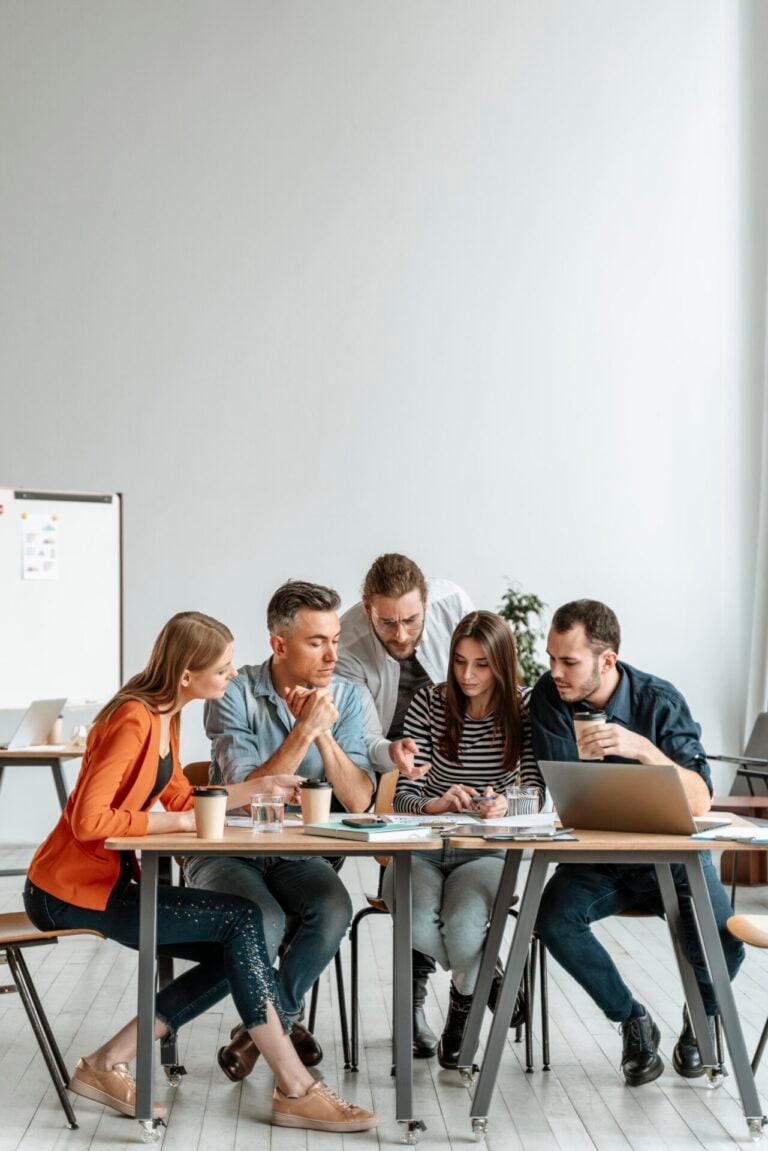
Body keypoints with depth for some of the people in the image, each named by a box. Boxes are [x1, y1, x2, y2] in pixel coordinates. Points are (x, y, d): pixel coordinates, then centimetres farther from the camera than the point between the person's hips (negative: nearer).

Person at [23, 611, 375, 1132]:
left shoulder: (165, 717, 8)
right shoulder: (133, 720, -22)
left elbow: (182, 800, 15)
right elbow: (89, 821, -27)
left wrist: (256, 788, 3)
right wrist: (178, 822, -18)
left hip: (108, 881, 10)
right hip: (70, 889, -10)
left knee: (233, 955, 3)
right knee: (240, 919, -17)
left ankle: (108, 1065, 5)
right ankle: (297, 1091, -12)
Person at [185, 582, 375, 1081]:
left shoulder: (344, 697, 0)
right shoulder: (235, 694, -12)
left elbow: (359, 801, -8)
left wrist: (324, 731, -21)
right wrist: (303, 730, -26)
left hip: (299, 856, 3)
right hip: (228, 850, -3)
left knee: (334, 908, -28)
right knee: (263, 922, -33)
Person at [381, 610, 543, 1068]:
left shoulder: (523, 712, -2)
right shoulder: (429, 704, -4)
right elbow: (403, 794, -7)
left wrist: (505, 805, -32)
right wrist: (437, 804, -29)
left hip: (485, 852, 0)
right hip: (422, 848, 0)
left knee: (462, 925, -31)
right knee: (420, 924, -31)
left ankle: (464, 1003, 8)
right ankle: (484, 975, 8)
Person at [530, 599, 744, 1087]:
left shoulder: (660, 700, -15)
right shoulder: (548, 698, -8)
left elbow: (699, 803, -24)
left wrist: (642, 748, -36)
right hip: (595, 859, 2)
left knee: (723, 939, -26)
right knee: (555, 918, -27)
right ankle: (633, 1020, -2)